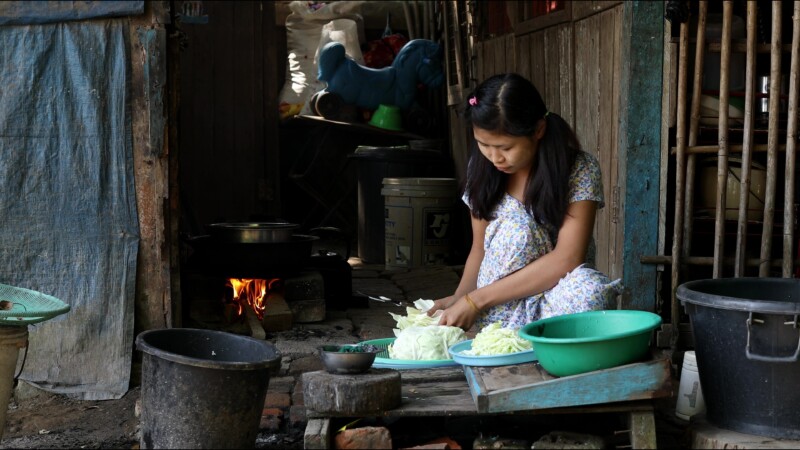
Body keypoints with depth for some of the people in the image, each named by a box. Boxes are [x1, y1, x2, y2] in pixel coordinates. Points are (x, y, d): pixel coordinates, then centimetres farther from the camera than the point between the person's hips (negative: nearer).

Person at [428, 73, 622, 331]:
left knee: (590, 287, -36)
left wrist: (475, 300, -23)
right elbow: (480, 249, 7)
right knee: (515, 227, -25)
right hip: (500, 317, 3)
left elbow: (567, 259, -21)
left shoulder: (579, 170, -13)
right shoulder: (482, 168, 0)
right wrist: (460, 298, -14)